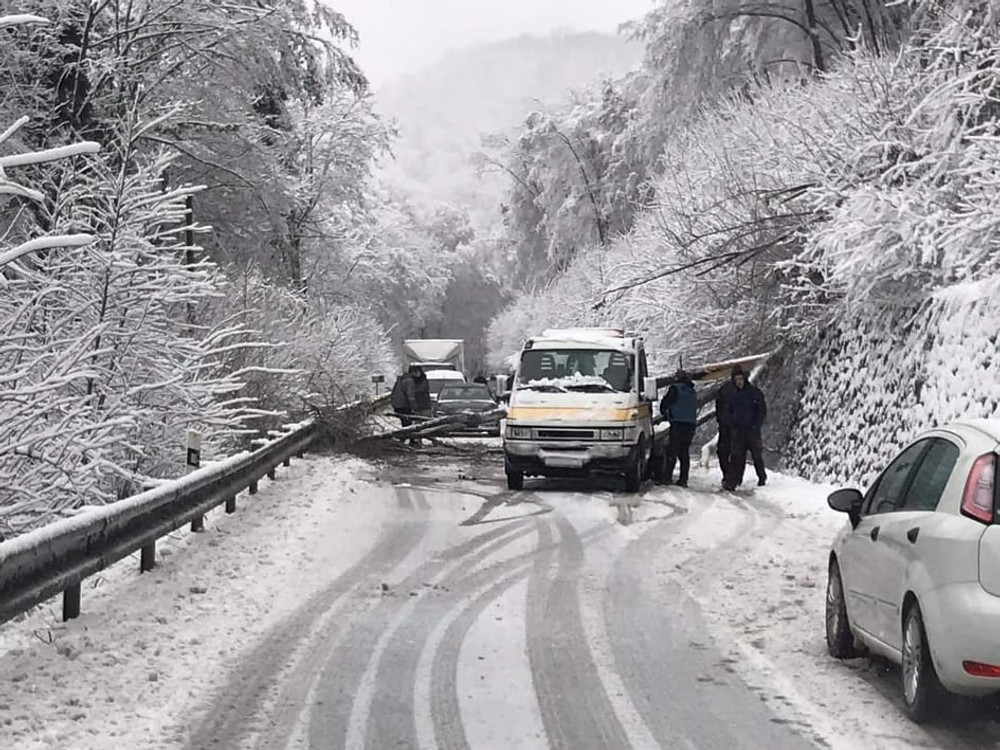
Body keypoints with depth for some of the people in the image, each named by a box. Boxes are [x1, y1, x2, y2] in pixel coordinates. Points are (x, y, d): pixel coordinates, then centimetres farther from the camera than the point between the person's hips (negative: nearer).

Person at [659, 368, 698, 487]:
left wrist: (666, 415, 17)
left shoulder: (676, 388, -2)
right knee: (684, 453, 9)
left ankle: (667, 477, -13)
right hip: (691, 424, 7)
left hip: (678, 424, -7)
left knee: (671, 452, -7)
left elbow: (664, 404, -3)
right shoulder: (692, 392, 20)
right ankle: (683, 480, 6)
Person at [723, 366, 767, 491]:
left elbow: (762, 410, -3)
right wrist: (732, 426, 7)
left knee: (757, 456, 5)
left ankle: (762, 478, 20)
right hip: (738, 431, 3)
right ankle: (732, 482, -10)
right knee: (737, 457, -5)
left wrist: (757, 426, -12)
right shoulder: (733, 395, 12)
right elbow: (730, 412, 21)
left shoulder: (755, 392, -2)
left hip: (753, 430, -3)